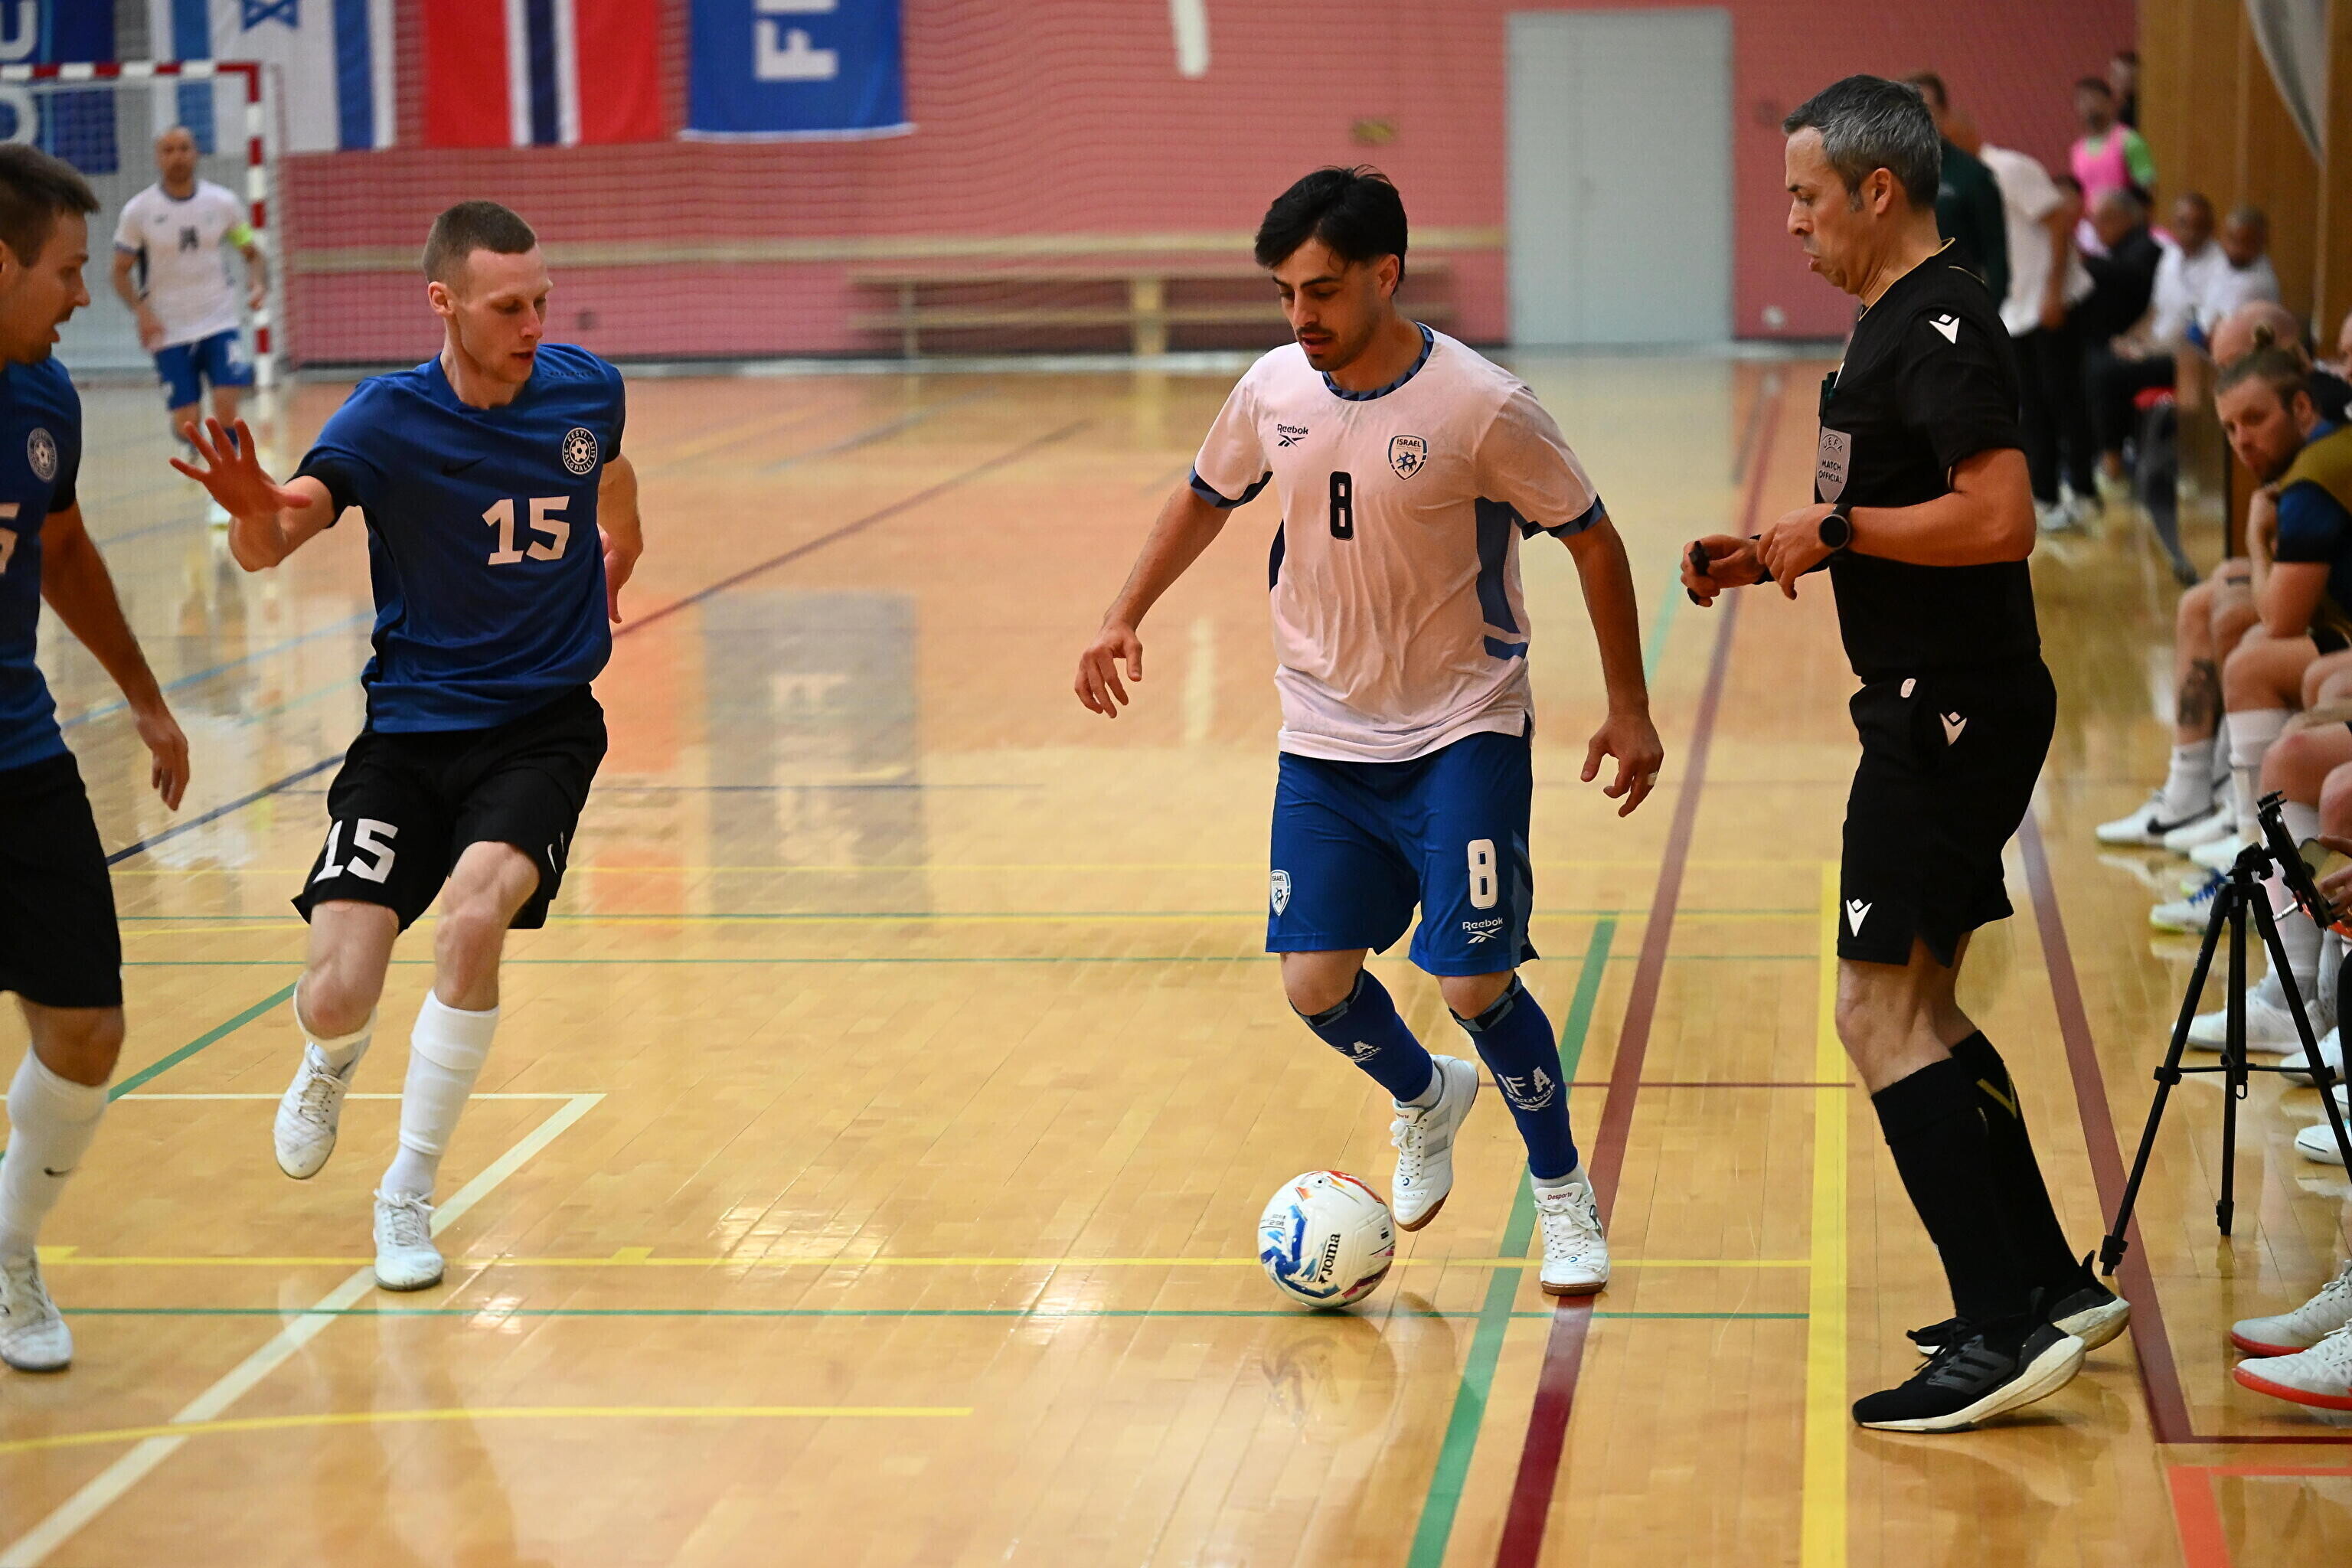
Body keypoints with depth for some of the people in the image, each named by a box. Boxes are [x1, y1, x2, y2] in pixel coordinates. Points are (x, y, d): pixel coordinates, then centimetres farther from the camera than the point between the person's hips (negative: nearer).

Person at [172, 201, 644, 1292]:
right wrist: (258, 511, -47)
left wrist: (615, 564, 33)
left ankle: (408, 1194, -9)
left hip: (544, 723, 1)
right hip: (410, 732, -1)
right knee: (337, 996, -11)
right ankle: (332, 1062, 32)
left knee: (476, 914, -28)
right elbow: (267, 547, -25)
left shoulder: (587, 388, -2)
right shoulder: (389, 418, -13)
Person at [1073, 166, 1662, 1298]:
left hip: (1462, 736, -4)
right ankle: (1424, 1099, 34)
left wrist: (1629, 711, -5)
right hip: (1323, 740, 5)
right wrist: (1125, 617, 10)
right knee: (1316, 982, 1)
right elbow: (1205, 498, 17)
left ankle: (1563, 1193, 13)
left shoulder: (1481, 407, -18)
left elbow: (1592, 538, -7)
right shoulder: (1273, 391, -4)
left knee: (1474, 982, -11)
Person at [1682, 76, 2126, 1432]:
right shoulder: (1900, 322, 15)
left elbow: (1999, 517, -28)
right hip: (1936, 710, 11)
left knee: (1879, 1015, -9)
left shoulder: (1945, 327, -17)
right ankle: (2053, 1288, 22)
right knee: (1920, 1009, 16)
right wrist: (1775, 555, 12)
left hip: (1951, 717, -11)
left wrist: (1834, 527, -18)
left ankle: (2002, 1333, -7)